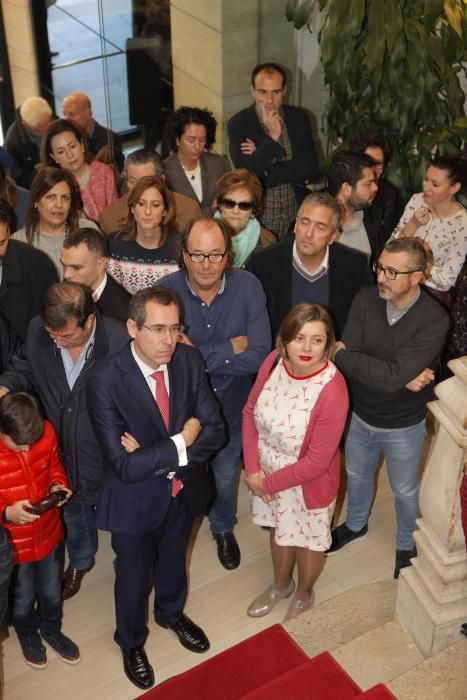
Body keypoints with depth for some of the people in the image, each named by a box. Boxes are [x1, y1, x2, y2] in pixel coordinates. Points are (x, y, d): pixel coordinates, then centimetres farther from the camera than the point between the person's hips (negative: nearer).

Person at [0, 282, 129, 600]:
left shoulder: (120, 342, -32)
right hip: (61, 452, 4)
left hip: (108, 455, -4)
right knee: (72, 512, 30)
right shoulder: (37, 330, -19)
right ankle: (80, 561, 61)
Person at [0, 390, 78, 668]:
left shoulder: (47, 432, -19)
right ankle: (28, 635, 56)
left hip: (49, 532, 3)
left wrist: (58, 485, -16)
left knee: (52, 592, 26)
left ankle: (52, 630, 57)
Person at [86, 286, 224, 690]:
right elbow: (125, 465, -31)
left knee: (173, 560, 30)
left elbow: (215, 430, -14)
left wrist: (155, 456, -26)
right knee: (134, 576, 20)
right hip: (135, 499, -4)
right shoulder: (106, 380, -30)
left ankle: (171, 612, 61)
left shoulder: (189, 360, -16)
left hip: (183, 490, 4)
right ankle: (132, 642, 50)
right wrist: (180, 444, -26)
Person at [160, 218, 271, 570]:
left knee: (226, 475, 25)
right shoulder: (166, 291, -23)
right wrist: (229, 350, -27)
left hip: (231, 406, 1)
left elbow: (259, 355, -24)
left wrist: (197, 353, -26)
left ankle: (223, 528, 56)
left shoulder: (248, 287, -21)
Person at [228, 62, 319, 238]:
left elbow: (310, 168, -8)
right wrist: (272, 137, -23)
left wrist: (263, 172, -15)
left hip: (296, 219, 3)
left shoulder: (299, 118, 1)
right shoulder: (238, 124, -8)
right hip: (257, 221, -3)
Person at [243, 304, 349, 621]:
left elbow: (317, 461, -27)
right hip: (268, 474, 5)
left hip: (308, 484, -5)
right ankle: (281, 584, 59)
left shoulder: (332, 391, -34)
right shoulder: (274, 362, -18)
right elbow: (250, 412, -5)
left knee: (308, 541, 23)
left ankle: (304, 593, 54)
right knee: (280, 530, 30)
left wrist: (270, 483, -16)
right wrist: (253, 470, -12)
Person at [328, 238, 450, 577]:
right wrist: (401, 378, -31)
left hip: (403, 426, -3)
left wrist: (341, 354, -26)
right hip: (360, 415, 4)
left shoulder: (434, 320, -30)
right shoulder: (366, 299, -17)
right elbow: (347, 356, -22)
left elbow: (391, 376, -35)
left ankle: (407, 544, 49)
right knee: (357, 475, 28)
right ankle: (356, 524, 57)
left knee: (405, 490, 21)